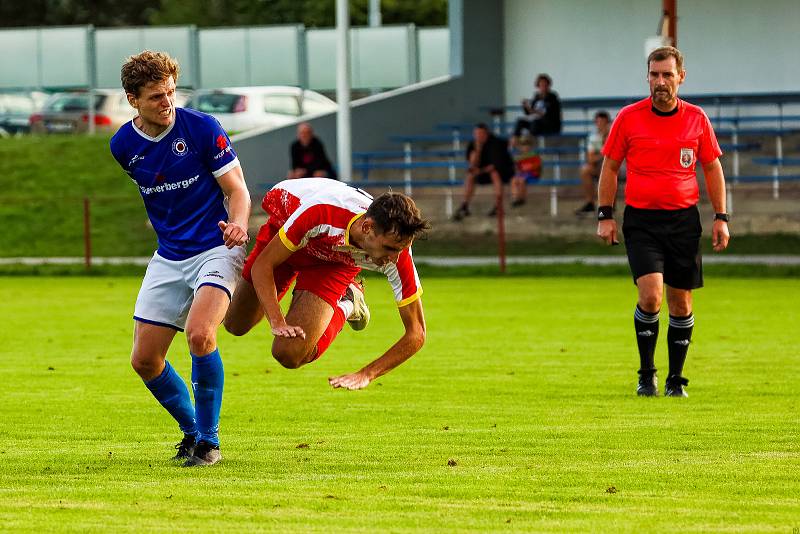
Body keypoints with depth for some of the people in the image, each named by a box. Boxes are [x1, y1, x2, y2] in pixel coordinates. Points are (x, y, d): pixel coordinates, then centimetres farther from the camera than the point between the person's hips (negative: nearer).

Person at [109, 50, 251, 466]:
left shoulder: (202, 128, -12)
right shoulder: (123, 146, 0)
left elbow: (237, 190, -9)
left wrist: (237, 225, -29)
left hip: (216, 249, -5)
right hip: (168, 257, 5)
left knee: (199, 334, -28)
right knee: (144, 359, 1)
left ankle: (208, 440, -12)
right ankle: (191, 429, 26)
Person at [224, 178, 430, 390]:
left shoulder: (397, 255, -36)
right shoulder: (319, 213, -44)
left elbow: (416, 333, -25)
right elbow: (261, 265, -30)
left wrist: (366, 375, -33)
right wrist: (277, 323, -40)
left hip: (336, 263, 0)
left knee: (290, 354, -18)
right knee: (235, 325, 15)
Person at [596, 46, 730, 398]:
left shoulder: (696, 118, 4)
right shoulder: (629, 117, -1)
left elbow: (712, 168, 12)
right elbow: (609, 167, 7)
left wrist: (721, 218, 5)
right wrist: (605, 216, 0)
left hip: (684, 220, 2)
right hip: (641, 220, -2)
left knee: (681, 303, 4)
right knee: (650, 295, -17)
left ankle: (676, 379, 17)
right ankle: (646, 374, -1)